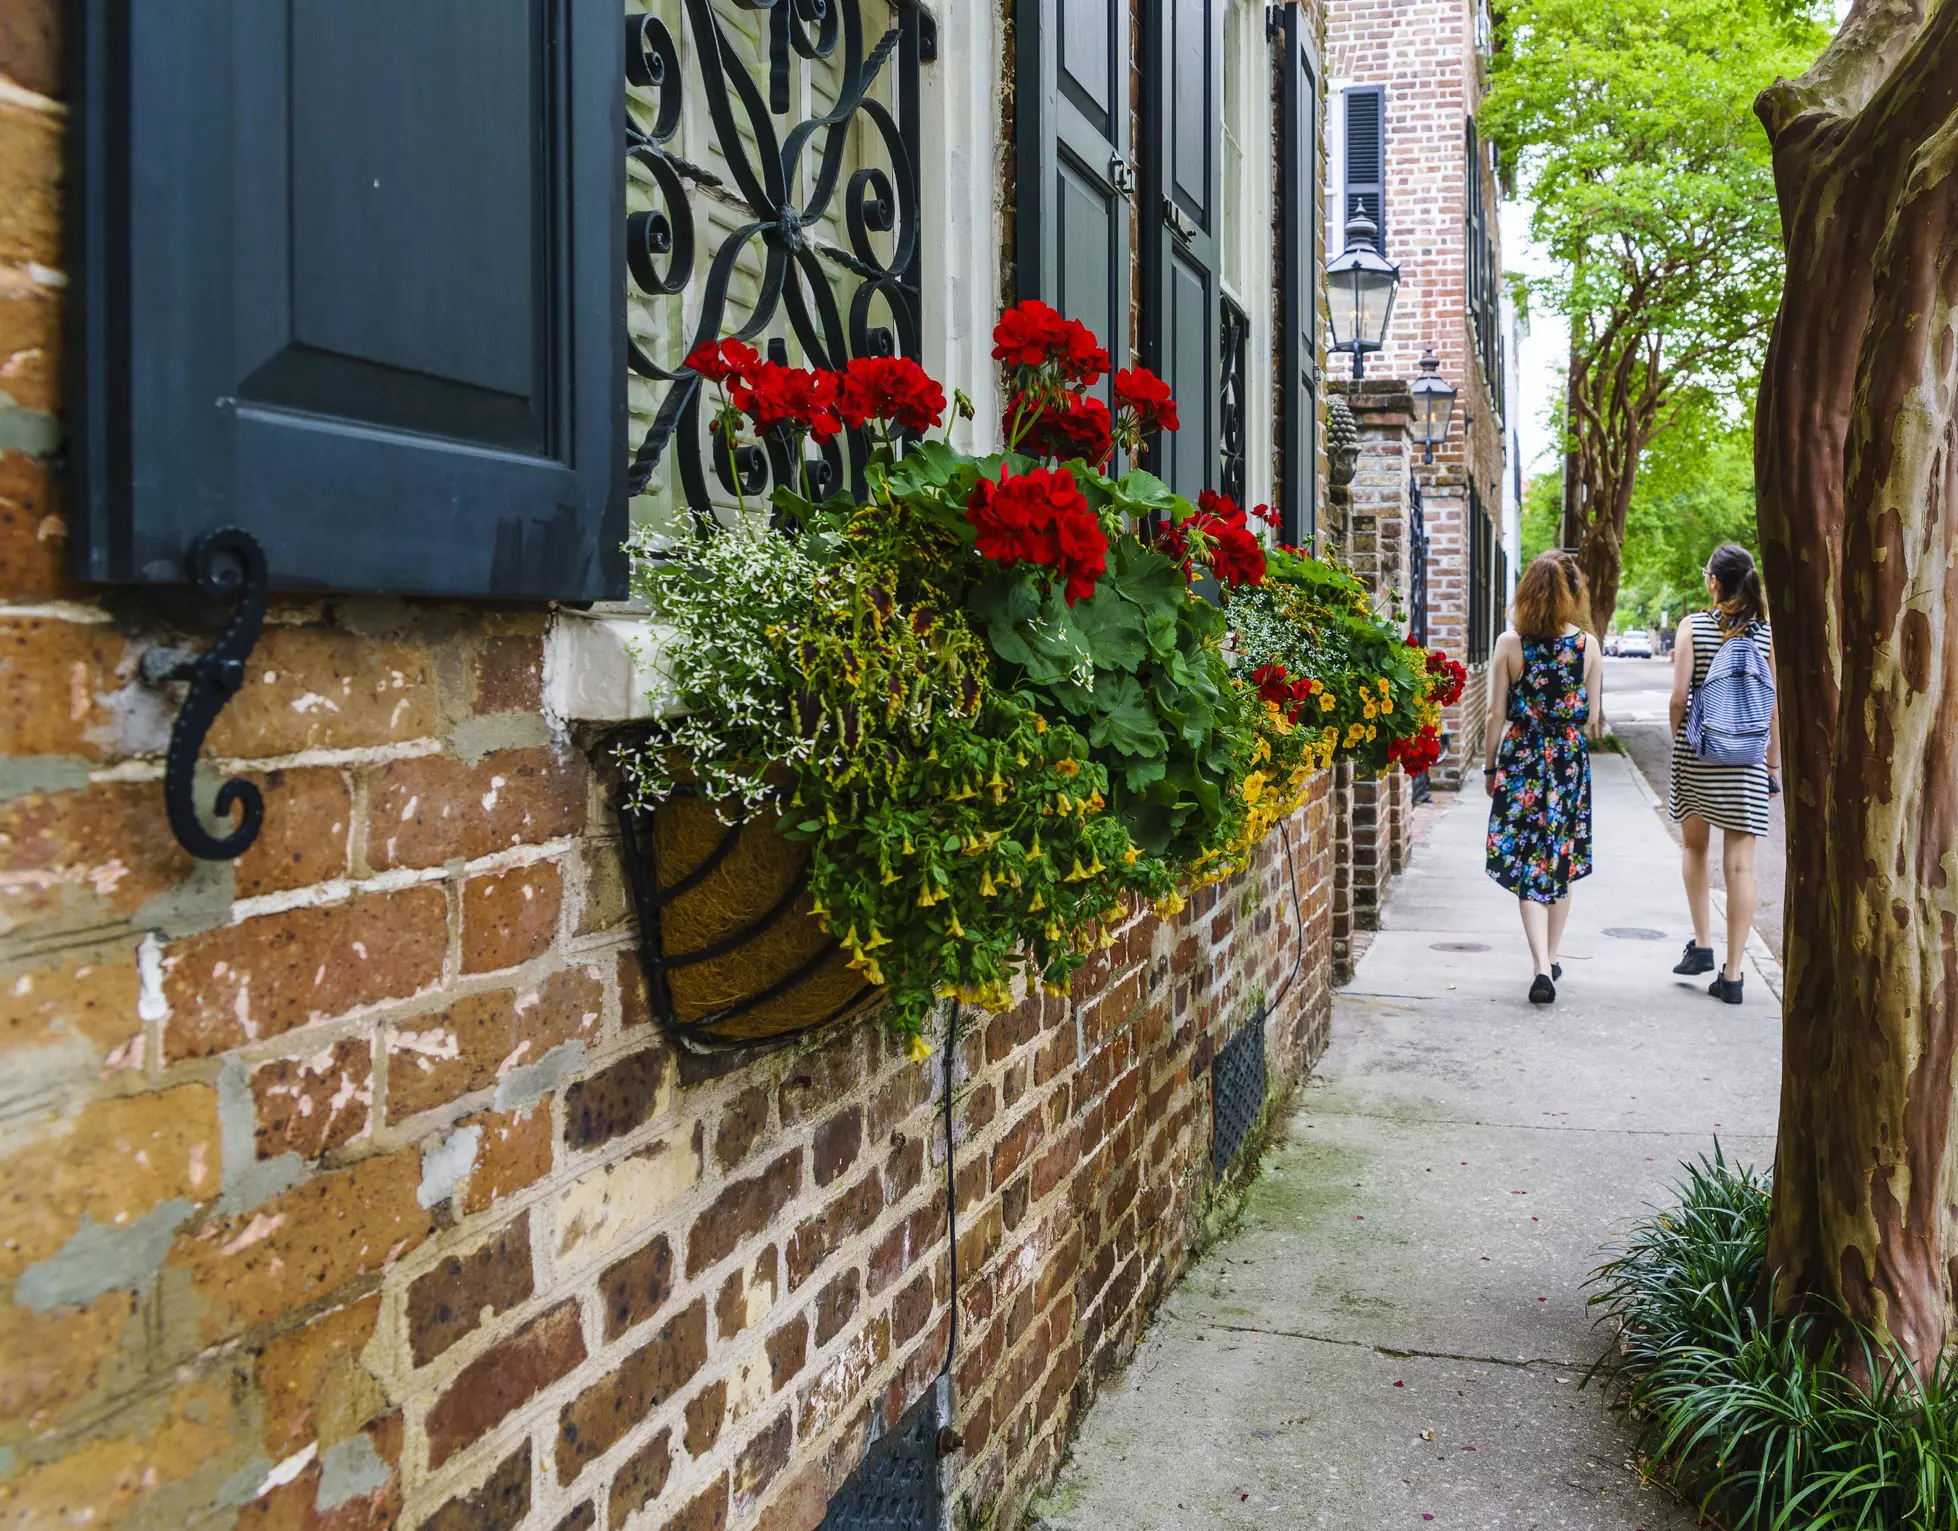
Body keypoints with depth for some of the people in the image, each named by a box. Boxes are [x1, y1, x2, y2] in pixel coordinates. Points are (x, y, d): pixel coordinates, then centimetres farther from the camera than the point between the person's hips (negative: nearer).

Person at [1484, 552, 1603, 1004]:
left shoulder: (1509, 643, -6)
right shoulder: (1588, 645, -3)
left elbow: (1497, 714, -4)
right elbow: (1593, 717, 0)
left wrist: (1490, 767, 7)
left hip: (1520, 758, -2)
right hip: (1570, 761, 2)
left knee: (1527, 868, 0)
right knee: (1562, 864, 16)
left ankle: (1542, 968, -13)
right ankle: (1552, 960, 27)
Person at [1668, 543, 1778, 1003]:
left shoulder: (1693, 626, -4)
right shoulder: (1767, 634, 0)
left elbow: (1680, 695, -8)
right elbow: (1774, 705, 1)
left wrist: (1677, 740, 9)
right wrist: (1774, 762, 10)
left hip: (1697, 749, -1)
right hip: (1746, 756, 1)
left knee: (1695, 846, 22)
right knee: (1740, 864, 2)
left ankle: (1701, 944, 17)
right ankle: (1731, 974, 4)